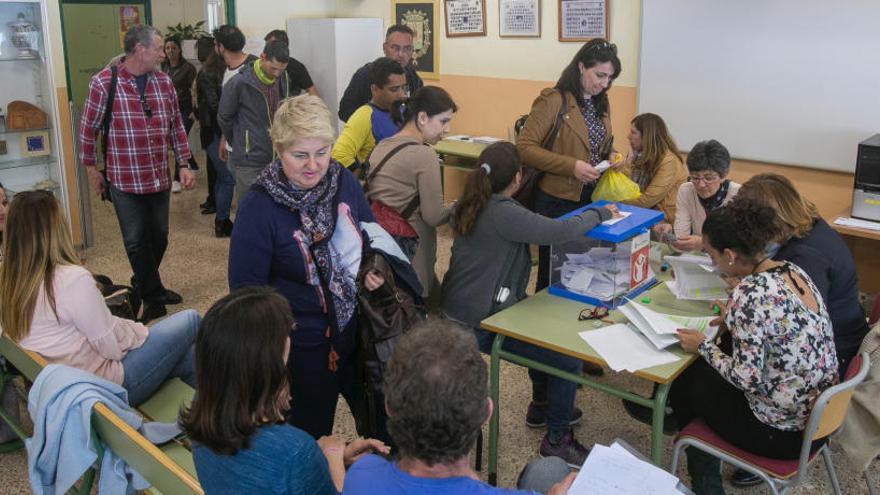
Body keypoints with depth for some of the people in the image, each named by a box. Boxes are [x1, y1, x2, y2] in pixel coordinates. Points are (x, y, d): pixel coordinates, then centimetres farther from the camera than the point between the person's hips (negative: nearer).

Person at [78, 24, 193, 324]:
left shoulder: (164, 82, 3)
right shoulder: (103, 82, -11)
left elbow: (176, 125, 9)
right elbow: (88, 128, -3)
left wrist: (184, 164, 5)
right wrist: (91, 169, 2)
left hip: (159, 178, 5)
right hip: (124, 179, -5)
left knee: (159, 238, 15)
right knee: (136, 241, 4)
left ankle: (143, 286, 37)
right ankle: (154, 296, 19)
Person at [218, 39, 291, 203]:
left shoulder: (284, 80, 2)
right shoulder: (239, 83, -13)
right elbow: (224, 118, -1)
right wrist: (240, 144, 10)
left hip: (277, 158, 5)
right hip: (249, 162, -4)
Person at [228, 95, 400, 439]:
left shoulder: (344, 181, -5)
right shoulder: (259, 207, -20)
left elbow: (372, 231, 13)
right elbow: (245, 288, -14)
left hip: (358, 331, 5)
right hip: (305, 347, -5)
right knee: (312, 436, 15)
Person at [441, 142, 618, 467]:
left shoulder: (471, 205, 7)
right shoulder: (503, 213, -23)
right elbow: (561, 232, -28)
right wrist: (600, 214, -12)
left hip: (459, 309, 10)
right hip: (480, 324, -10)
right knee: (568, 358, -4)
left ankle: (542, 407, 39)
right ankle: (556, 440, 13)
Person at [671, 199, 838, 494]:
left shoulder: (749, 294, -27)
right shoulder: (794, 271, -1)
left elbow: (747, 378, -25)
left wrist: (703, 346, -10)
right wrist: (734, 320, 8)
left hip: (786, 434, -8)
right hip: (821, 416, 8)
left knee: (685, 383, 15)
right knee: (704, 371, 21)